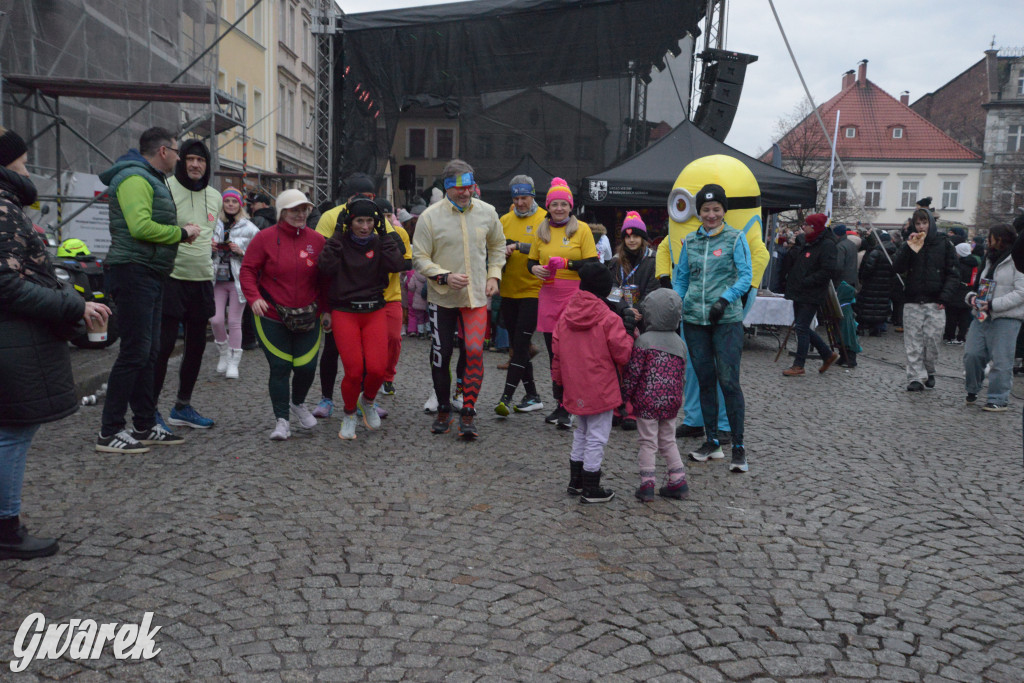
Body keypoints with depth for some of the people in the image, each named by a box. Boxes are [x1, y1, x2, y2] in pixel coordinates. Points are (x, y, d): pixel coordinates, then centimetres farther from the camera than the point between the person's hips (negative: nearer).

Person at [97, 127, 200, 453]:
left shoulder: (151, 179, 21)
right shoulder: (134, 178, -11)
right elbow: (141, 227, -23)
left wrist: (180, 231, 2)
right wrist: (182, 232, -12)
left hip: (150, 275, 11)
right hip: (134, 272, -11)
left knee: (148, 352, 13)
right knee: (134, 352, -9)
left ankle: (146, 425, 22)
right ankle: (109, 432, -2)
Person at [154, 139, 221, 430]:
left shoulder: (215, 197, 13)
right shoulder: (165, 188, -7)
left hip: (203, 279, 7)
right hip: (171, 278, -7)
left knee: (197, 345, 11)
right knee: (164, 344, -7)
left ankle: (183, 406, 23)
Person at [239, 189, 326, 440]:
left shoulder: (317, 240, 5)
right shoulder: (265, 238, -3)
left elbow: (325, 278, 11)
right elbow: (248, 270, -1)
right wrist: (254, 297, -15)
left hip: (307, 318, 2)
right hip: (272, 317, -2)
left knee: (307, 366, 0)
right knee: (280, 367, -3)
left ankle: (298, 403, 31)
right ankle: (282, 420, 10)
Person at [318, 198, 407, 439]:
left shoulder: (380, 243, 6)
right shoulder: (340, 243, 1)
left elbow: (396, 265, -13)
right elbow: (326, 267, -17)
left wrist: (384, 235, -9)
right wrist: (337, 235, -13)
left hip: (375, 312, 2)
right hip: (344, 313, -2)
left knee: (377, 369, -12)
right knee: (354, 371, -9)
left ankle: (368, 401, 22)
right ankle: (349, 415, 19)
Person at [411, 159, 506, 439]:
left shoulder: (487, 212, 2)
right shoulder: (430, 216, -6)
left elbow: (497, 245, 19)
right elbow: (419, 258, -5)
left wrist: (494, 275, 6)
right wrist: (445, 276, -19)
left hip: (476, 296, 1)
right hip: (441, 298, -1)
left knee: (475, 352, -10)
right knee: (440, 355, 6)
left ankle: (468, 414, 1)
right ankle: (443, 411, 25)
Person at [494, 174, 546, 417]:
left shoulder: (544, 219, -4)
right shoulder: (505, 220, 11)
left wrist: (518, 246, -23)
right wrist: (502, 253, -8)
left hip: (533, 291, -6)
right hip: (509, 292, 6)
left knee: (521, 344, -9)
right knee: (517, 345, 10)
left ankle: (506, 398, -9)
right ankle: (532, 396, 21)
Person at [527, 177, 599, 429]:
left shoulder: (581, 229, 1)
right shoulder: (542, 231, 13)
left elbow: (593, 264, -4)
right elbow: (532, 260, 20)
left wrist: (567, 263, -18)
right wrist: (535, 269, -3)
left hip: (574, 295, -5)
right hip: (548, 295, 5)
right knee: (553, 352, 9)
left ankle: (567, 408, -3)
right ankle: (561, 403, 21)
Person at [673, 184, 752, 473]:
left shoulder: (735, 238, 2)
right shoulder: (690, 241, 13)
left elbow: (745, 276, -4)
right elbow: (680, 278, 18)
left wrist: (725, 299, -17)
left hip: (727, 320, -4)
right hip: (694, 319, 4)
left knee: (729, 381, -8)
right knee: (705, 380, 9)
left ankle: (738, 447, 2)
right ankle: (711, 442, 19)